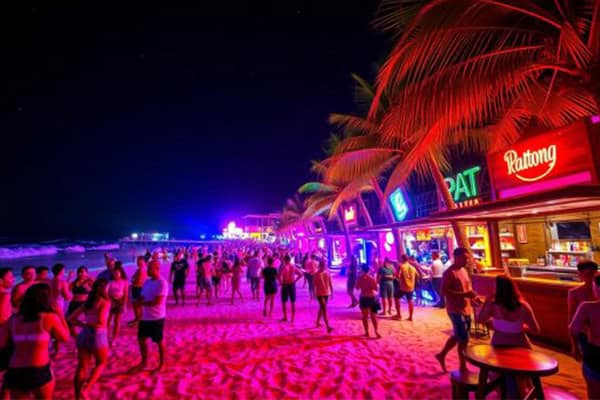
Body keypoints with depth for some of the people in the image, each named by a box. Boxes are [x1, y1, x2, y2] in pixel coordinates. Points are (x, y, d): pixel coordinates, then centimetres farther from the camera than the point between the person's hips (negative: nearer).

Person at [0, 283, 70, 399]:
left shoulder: (14, 319, 3)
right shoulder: (50, 317, -8)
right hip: (40, 372, -3)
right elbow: (65, 337, 3)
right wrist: (59, 314, 9)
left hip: (14, 373, 3)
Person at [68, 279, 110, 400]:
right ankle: (85, 389, 5)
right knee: (101, 363, 19)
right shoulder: (105, 302, -11)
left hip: (84, 335, 5)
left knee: (81, 367, 14)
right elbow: (101, 321, -23)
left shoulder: (86, 302, 10)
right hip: (98, 336, -5)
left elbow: (71, 318, 8)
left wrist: (84, 325, 5)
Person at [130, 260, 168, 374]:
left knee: (159, 341, 7)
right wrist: (138, 301, -9)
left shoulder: (162, 283, -19)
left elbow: (158, 302, -24)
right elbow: (142, 297, 13)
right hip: (145, 317, 8)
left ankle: (162, 364, 24)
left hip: (157, 318, -8)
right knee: (141, 339, 17)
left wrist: (142, 303, -18)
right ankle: (143, 362, 36)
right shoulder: (147, 282, 7)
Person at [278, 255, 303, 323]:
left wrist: (281, 282, -9)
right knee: (293, 302, 10)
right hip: (292, 285, 4)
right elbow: (300, 275, 5)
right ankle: (292, 318, 14)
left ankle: (285, 317, 13)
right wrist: (295, 280, 6)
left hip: (285, 285, -4)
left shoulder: (283, 267, -12)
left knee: (284, 302, 10)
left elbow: (278, 276, -24)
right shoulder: (294, 267, 2)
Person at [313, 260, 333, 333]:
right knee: (324, 309, -12)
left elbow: (330, 283, 8)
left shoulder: (327, 273, 3)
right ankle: (328, 327, -15)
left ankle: (318, 322, 37)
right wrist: (314, 293, -11)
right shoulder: (317, 274, -11)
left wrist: (331, 292, 8)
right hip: (320, 294, -6)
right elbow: (314, 284, -9)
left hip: (326, 293, 6)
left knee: (322, 308, 19)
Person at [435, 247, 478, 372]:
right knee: (464, 339, -3)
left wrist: (471, 294, 1)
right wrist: (464, 294, -26)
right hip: (456, 310, -9)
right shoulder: (449, 273, -17)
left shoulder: (464, 270, 11)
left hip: (466, 309, 9)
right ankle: (463, 367, 14)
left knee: (457, 336, 17)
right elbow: (444, 292, -23)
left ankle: (442, 355, 34)